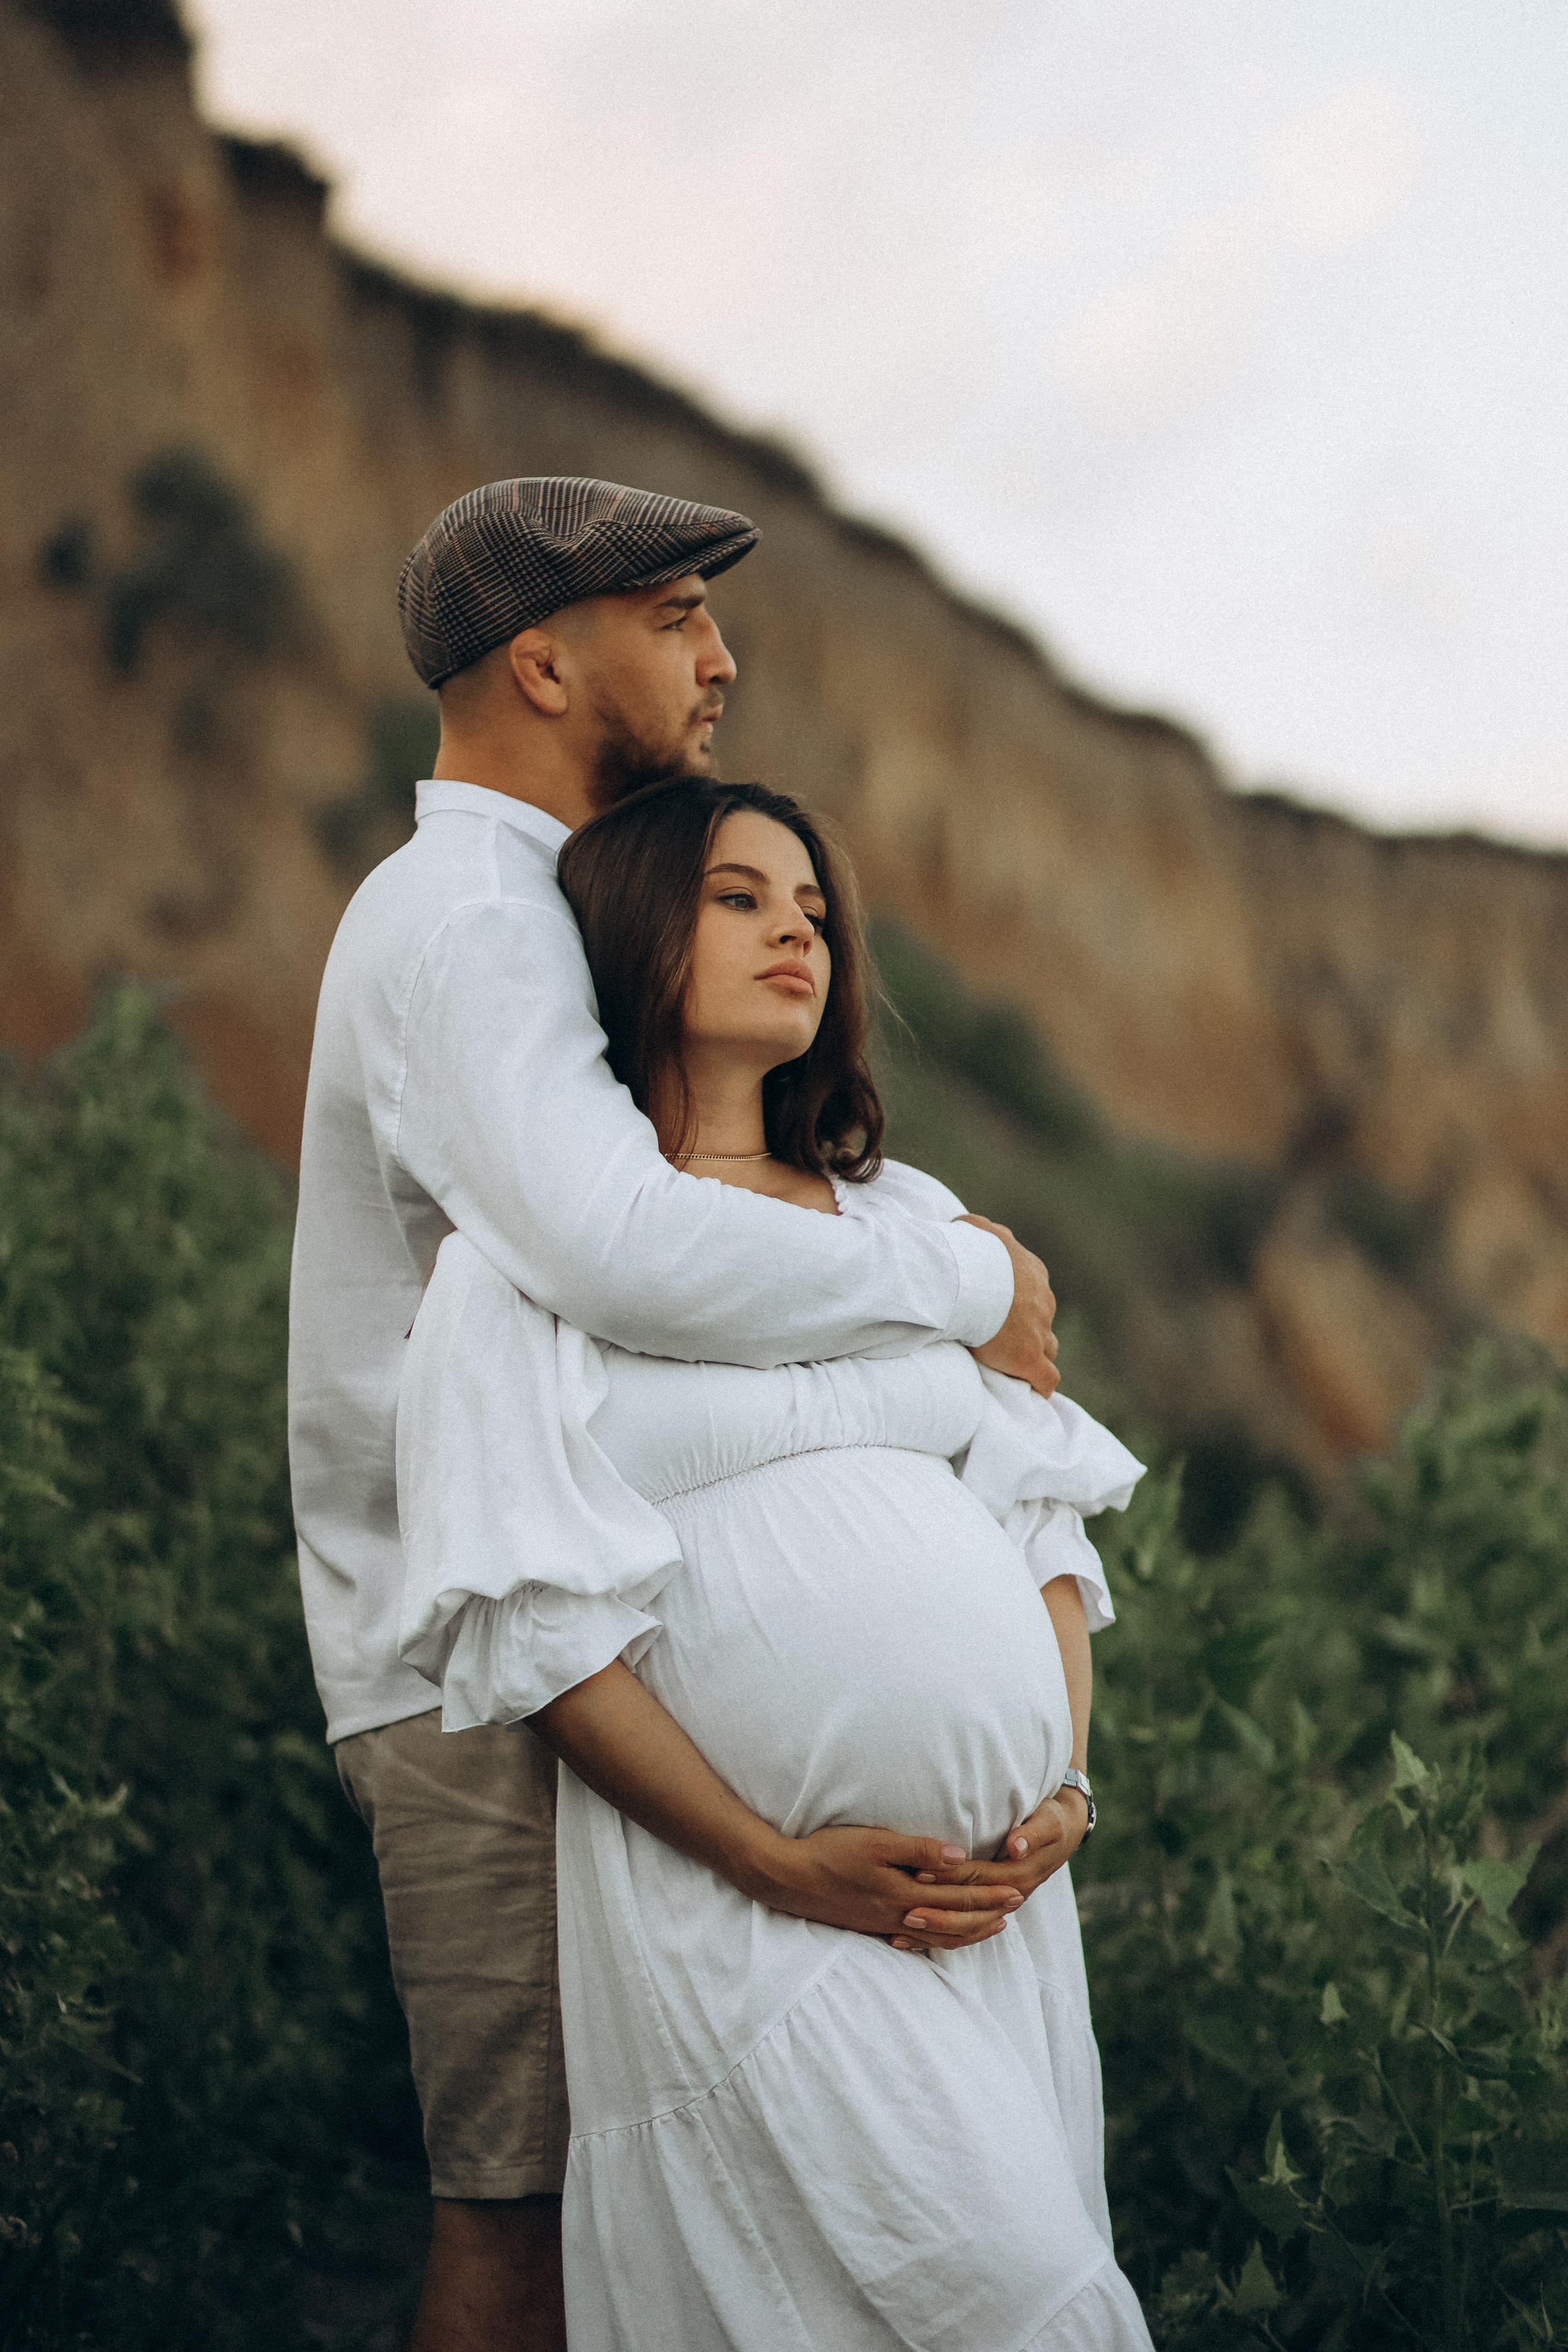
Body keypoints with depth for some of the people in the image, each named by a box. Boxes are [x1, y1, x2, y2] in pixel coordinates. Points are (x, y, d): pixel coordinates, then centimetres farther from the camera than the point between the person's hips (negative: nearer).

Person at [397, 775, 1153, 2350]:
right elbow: (534, 1619, -6)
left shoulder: (914, 1221, 19)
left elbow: (1040, 1513, 16)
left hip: (1001, 1878, 6)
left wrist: (1068, 1780, -1)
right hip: (744, 1908, -6)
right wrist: (778, 1867, -13)